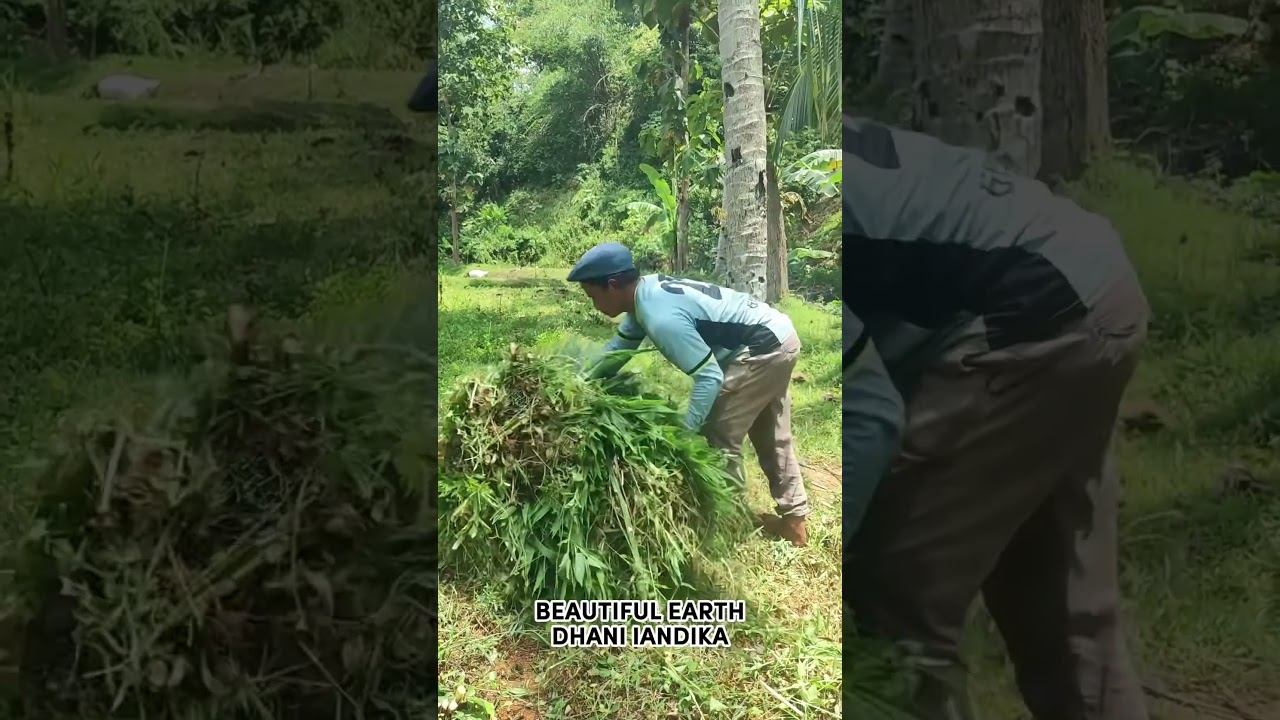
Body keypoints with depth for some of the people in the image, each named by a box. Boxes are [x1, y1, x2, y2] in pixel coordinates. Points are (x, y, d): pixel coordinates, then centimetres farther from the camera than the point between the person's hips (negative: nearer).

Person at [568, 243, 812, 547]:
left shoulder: (662, 318, -29)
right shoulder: (647, 292, 2)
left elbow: (710, 377, -28)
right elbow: (620, 347, 17)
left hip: (763, 350, -10)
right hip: (779, 337, 10)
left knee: (719, 437, -2)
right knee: (771, 438, 19)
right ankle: (794, 519, 30)